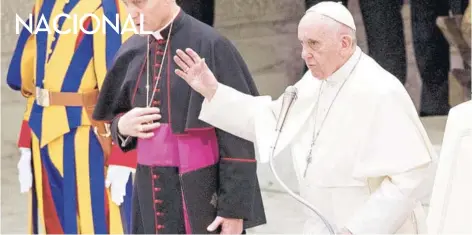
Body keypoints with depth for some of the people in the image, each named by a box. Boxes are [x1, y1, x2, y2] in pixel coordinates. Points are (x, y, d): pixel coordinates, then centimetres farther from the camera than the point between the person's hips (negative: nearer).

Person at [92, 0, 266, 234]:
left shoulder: (210, 46, -12)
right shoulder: (132, 51, 7)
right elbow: (117, 115, 19)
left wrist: (234, 208, -15)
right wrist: (122, 126, -5)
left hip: (202, 194, -5)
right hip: (151, 194, 6)